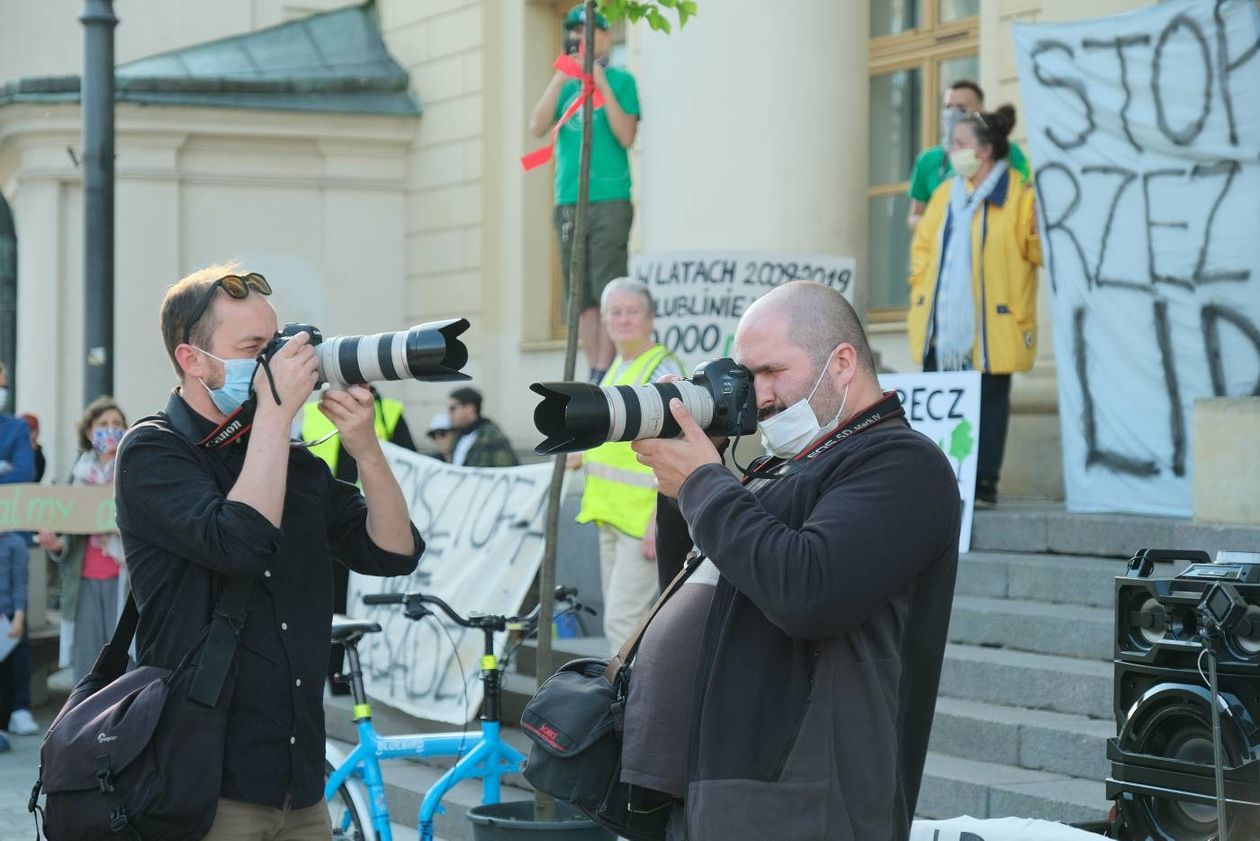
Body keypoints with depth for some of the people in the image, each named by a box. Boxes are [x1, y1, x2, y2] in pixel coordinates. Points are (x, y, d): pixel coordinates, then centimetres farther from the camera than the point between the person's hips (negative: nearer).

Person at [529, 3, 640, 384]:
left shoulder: (620, 80, 4)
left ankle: (604, 372, -9)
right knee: (580, 295, 3)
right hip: (568, 203, 5)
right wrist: (558, 81, -7)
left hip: (609, 201, -5)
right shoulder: (565, 85, 15)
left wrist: (601, 85, -13)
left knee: (608, 291, -9)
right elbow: (537, 127, 2)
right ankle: (592, 370, 6)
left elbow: (626, 136, -8)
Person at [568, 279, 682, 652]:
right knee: (625, 620, 14)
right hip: (611, 515, 9)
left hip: (643, 520, -9)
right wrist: (585, 456, 15)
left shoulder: (663, 370, -13)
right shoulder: (617, 368, 15)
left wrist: (658, 522, -23)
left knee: (622, 623, -14)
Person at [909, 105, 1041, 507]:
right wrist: (920, 291, 9)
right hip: (942, 324, 6)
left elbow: (1037, 248, -7)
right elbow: (923, 245, 18)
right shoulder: (945, 194, 12)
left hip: (990, 325, -5)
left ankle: (983, 485, 8)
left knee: (989, 402, 3)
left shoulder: (1020, 195, -6)